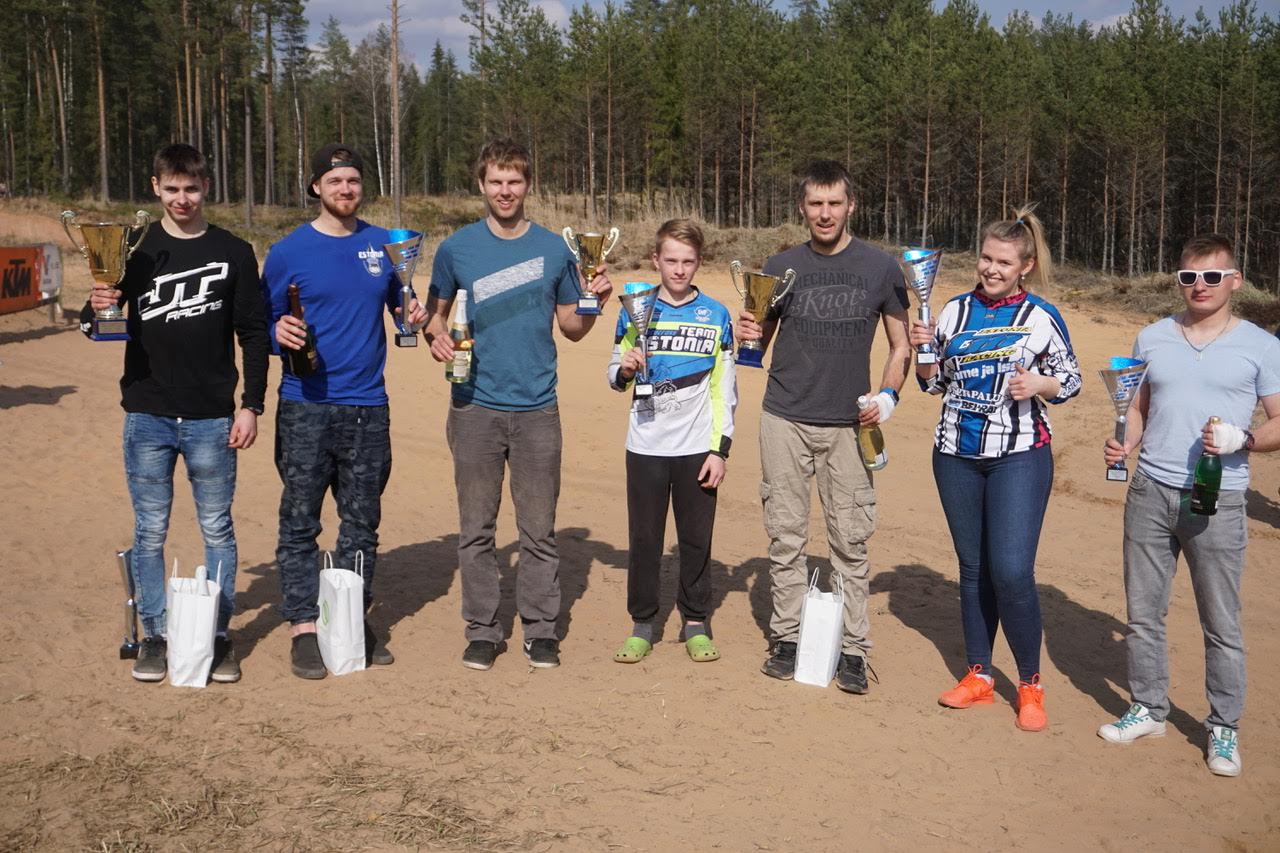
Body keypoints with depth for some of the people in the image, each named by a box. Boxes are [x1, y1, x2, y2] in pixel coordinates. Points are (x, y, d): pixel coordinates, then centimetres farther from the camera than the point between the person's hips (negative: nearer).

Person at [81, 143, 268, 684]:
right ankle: (155, 636, 20)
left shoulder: (233, 253, 3)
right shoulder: (134, 249, 4)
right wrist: (95, 310, -16)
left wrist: (252, 405, -1)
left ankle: (219, 636, 17)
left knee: (218, 531, 6)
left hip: (212, 418, -1)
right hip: (147, 416, 1)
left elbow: (253, 335, 5)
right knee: (150, 533, 7)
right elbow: (95, 328, 7)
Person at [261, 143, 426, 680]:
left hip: (368, 406, 3)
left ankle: (356, 622, 21)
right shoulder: (289, 251, 1)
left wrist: (413, 314, -4)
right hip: (306, 408, -3)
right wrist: (279, 334, -17)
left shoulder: (385, 246, 10)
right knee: (300, 522, 0)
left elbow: (401, 304, 19)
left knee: (362, 522, 10)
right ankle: (305, 627, 8)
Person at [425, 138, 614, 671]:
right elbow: (435, 314, 13)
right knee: (476, 529, 6)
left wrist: (594, 302, -7)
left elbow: (572, 328, 12)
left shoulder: (555, 250, 6)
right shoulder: (457, 249, 4)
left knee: (539, 530, 5)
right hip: (475, 407, 0)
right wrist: (437, 337, -8)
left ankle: (541, 629, 17)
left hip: (537, 409, 0)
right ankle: (482, 631, 18)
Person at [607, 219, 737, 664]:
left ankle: (695, 624, 19)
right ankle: (642, 625, 17)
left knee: (697, 539, 6)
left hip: (697, 448, 0)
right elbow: (615, 377, 9)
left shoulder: (716, 316, 3)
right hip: (645, 447, 1)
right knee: (644, 538, 6)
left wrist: (720, 449, -3)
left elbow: (725, 389, 3)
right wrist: (624, 370, -15)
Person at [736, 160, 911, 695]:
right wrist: (747, 336, -9)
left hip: (848, 424, -1)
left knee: (850, 541, 0)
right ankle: (787, 637, 16)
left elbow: (901, 345, 9)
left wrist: (888, 394, -8)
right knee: (785, 536, 5)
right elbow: (760, 342, 14)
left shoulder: (880, 268, 3)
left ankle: (852, 651, 8)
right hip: (785, 418, 1)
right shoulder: (780, 267, 7)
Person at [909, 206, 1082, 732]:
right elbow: (934, 383, 13)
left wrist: (1038, 383, -17)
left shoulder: (1042, 317, -3)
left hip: (1020, 455, -4)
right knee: (972, 567, 11)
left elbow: (1071, 381, 3)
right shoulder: (956, 311, 6)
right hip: (957, 453, 4)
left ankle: (1030, 683, 7)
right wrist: (922, 351, -6)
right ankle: (978, 676, 25)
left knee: (1011, 570, -12)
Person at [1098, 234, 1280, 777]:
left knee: (1221, 622, 1)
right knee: (1143, 612, 10)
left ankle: (1224, 729, 16)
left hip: (1217, 500, -3)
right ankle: (1149, 709, 25)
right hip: (1150, 492, 4)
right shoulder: (1152, 338, 12)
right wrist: (1124, 444, -1)